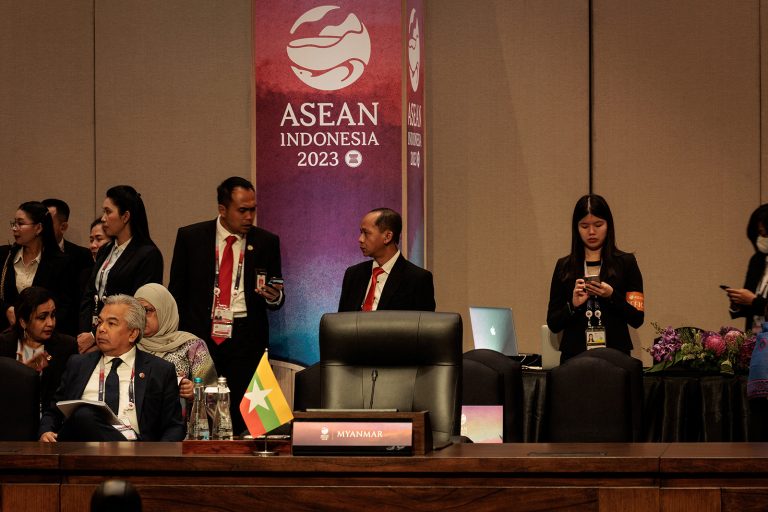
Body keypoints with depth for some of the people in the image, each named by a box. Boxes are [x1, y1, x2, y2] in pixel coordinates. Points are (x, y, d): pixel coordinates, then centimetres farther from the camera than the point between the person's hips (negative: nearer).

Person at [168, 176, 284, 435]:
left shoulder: (266, 242, 6)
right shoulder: (190, 237, 4)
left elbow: (276, 300, 11)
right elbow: (176, 291, 9)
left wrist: (274, 297, -12)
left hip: (245, 339, 0)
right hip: (200, 336, 0)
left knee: (242, 419, -5)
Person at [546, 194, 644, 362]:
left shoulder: (625, 263, 3)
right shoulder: (564, 267, 8)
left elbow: (637, 319, -1)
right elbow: (553, 323, 6)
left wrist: (612, 296, -15)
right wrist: (573, 306, -12)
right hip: (574, 354, 1)